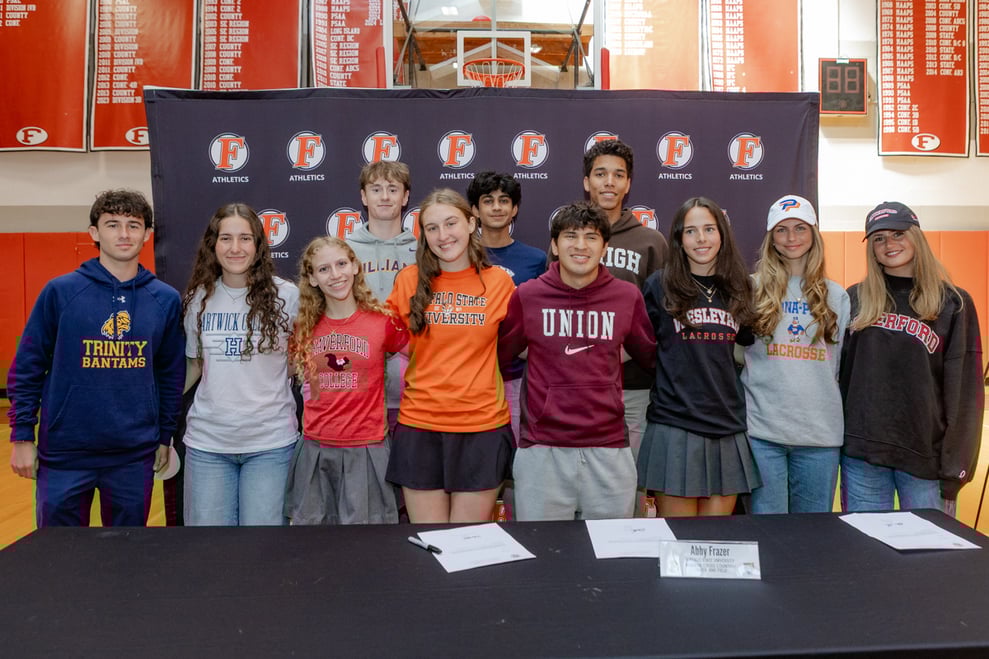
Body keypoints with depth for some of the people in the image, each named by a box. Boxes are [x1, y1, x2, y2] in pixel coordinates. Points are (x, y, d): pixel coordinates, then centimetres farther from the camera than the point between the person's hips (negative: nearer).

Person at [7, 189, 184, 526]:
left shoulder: (166, 300, 1)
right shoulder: (60, 292, -4)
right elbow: (27, 367, 0)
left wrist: (165, 437, 8)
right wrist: (22, 436, -2)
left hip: (135, 455, 2)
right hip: (64, 452, -1)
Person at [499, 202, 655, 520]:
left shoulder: (627, 296, 2)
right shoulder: (527, 295, -1)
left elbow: (650, 357, 17)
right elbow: (500, 354, 9)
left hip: (609, 449, 1)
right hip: (542, 449, -1)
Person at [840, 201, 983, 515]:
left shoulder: (954, 303, 2)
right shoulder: (855, 299, 6)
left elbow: (964, 392, -1)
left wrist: (954, 470, -5)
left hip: (925, 455, -1)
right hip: (860, 452, 1)